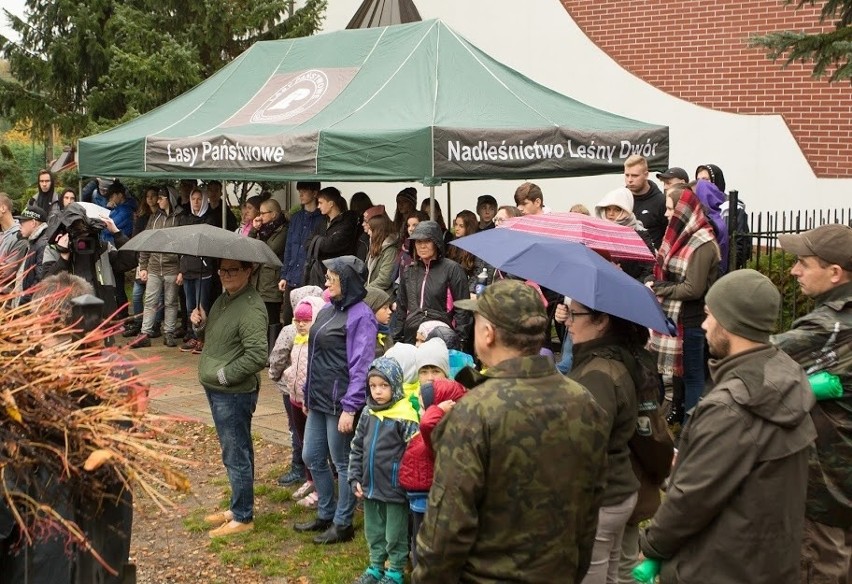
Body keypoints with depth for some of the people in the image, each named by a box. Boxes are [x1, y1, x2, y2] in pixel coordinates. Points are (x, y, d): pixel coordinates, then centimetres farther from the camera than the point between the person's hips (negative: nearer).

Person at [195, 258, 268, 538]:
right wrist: (200, 325, 2)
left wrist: (223, 375, -18)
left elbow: (257, 357, -26)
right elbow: (213, 338, 22)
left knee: (236, 455, 0)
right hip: (216, 390, 10)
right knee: (236, 453, 19)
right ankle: (237, 508, 31)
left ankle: (243, 517, 12)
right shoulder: (224, 298, 10)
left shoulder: (251, 309, -20)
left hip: (234, 394, -10)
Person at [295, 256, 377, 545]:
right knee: (312, 458, 17)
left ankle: (342, 524, 18)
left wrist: (350, 408, -21)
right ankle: (326, 514, 33)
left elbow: (361, 366, -19)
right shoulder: (327, 310, 10)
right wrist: (308, 392, 18)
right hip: (318, 401, 9)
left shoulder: (360, 316, -16)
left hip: (340, 403, -9)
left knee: (343, 463, 4)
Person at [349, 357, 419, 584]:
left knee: (395, 534, 10)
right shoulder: (368, 413, 4)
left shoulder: (404, 416, -17)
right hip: (370, 486, 6)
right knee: (373, 531, 20)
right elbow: (357, 448, 10)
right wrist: (355, 479, 5)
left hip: (394, 488, -6)